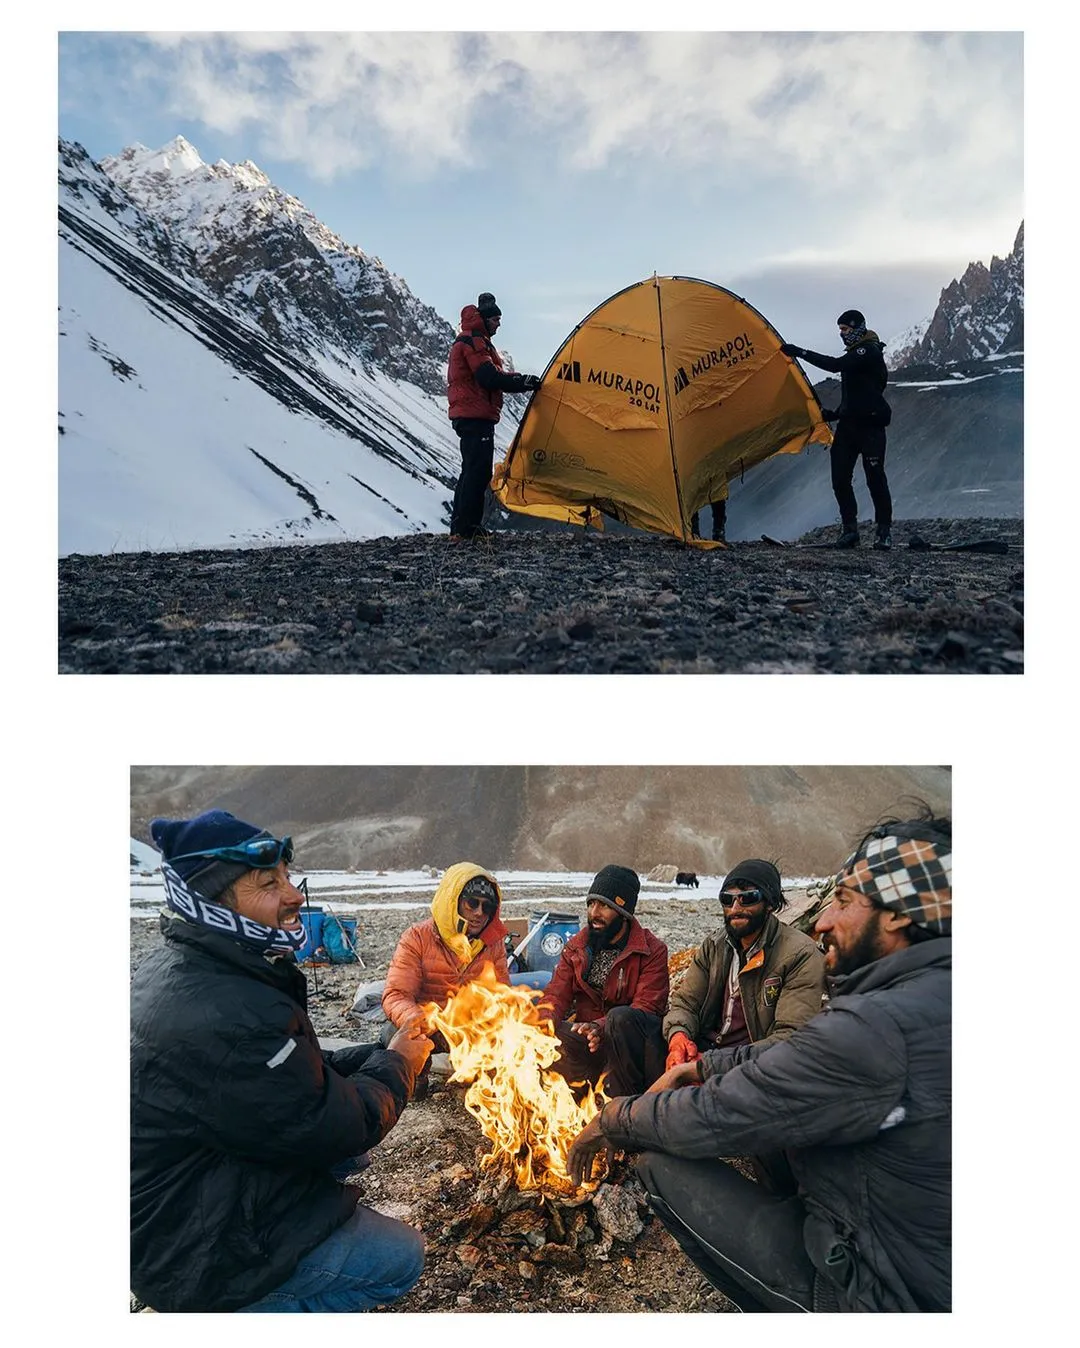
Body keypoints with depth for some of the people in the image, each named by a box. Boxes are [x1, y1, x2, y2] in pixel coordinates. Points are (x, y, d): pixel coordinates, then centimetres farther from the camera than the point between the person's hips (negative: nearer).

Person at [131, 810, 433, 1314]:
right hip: (195, 1259, -9)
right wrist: (397, 1064, -6)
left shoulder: (178, 970, 0)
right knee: (399, 1256, 0)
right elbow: (338, 1129, -23)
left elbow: (303, 1071, 9)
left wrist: (379, 1054, -3)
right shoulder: (224, 1018, -34)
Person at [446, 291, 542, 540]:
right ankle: (466, 528, -14)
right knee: (478, 471, -13)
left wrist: (517, 377, 8)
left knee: (472, 470, 14)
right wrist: (523, 382, -15)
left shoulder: (471, 340, 24)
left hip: (467, 415, 11)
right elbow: (489, 378, -21)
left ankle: (459, 525, 18)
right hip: (476, 416, -11)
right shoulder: (474, 341, -10)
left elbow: (489, 373, 23)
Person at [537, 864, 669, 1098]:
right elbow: (556, 995, 4)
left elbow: (647, 1008, -18)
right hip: (589, 1042, 4)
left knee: (620, 1017, -37)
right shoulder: (576, 947, 9)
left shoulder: (652, 951, -7)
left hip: (633, 1041, -4)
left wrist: (600, 1027, -35)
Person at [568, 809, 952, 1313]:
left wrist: (610, 1120, -5)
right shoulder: (929, 998, 0)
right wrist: (700, 1067, 14)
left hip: (881, 1295, -9)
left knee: (662, 1162, -7)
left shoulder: (879, 1027, -29)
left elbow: (709, 1120, -21)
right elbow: (794, 1061, 15)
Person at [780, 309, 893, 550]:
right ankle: (850, 529, 7)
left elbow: (835, 365, -27)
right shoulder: (856, 353, 19)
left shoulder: (869, 351, -11)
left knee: (875, 478, -6)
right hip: (849, 424, 9)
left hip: (870, 425, -9)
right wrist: (836, 414, 17)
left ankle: (884, 532, 4)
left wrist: (800, 352, -27)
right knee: (840, 477, 0)